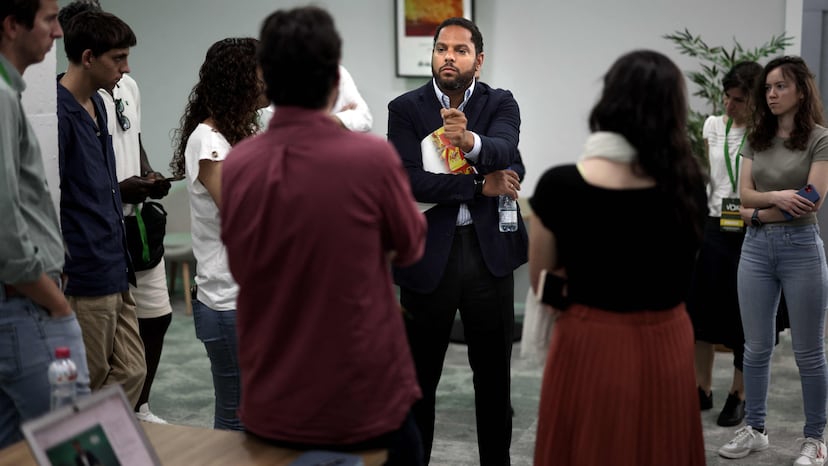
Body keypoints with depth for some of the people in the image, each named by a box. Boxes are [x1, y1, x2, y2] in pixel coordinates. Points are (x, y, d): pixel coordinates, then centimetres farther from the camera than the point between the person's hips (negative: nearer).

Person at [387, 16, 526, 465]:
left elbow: (504, 151, -19)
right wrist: (481, 186, -14)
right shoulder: (405, 109, -1)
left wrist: (469, 139, -41)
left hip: (489, 250, 1)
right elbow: (409, 180, -14)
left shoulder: (501, 104, 3)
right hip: (428, 253, -1)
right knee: (419, 377, 10)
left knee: (494, 373, 13)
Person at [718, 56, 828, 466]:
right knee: (756, 346, 10)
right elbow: (745, 193, -1)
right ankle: (754, 429, 23)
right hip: (756, 247, 5)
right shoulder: (756, 139, 9)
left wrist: (759, 212, -8)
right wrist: (777, 196, -20)